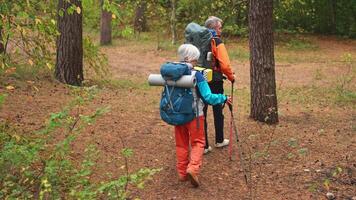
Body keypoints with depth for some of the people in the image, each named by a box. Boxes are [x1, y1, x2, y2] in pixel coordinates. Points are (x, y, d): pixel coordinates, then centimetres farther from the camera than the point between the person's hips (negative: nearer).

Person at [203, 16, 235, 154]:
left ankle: (203, 146, 8)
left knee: (201, 112, 6)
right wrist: (231, 77, -2)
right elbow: (225, 65, -18)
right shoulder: (217, 43, -11)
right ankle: (219, 141, 28)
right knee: (217, 111, 14)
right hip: (215, 82, -4)